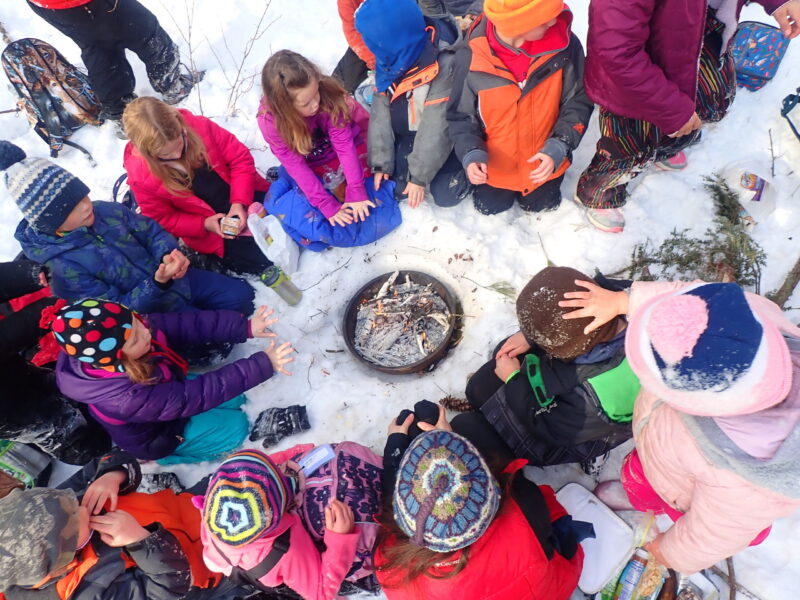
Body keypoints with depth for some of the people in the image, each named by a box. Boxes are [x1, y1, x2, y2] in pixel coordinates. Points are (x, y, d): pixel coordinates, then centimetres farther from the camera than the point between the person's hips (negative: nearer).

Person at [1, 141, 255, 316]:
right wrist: (157, 284, -37)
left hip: (175, 277, 6)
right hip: (151, 311, -5)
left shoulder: (107, 211, -8)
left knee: (241, 295, 1)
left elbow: (151, 231, 2)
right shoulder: (63, 270, -22)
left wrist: (170, 254, -22)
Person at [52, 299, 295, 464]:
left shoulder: (130, 329, -28)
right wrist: (263, 364, -44)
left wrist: (245, 327, -33)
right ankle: (165, 453, 9)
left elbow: (189, 324, -24)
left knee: (235, 399, 9)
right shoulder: (127, 398, -44)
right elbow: (198, 394, -43)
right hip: (155, 436, -6)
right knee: (235, 427, -5)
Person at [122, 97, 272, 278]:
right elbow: (163, 219, -5)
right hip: (212, 230, -3)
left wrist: (240, 201, -19)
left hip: (247, 196, 3)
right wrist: (204, 225, -20)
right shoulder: (141, 177, -18)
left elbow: (240, 157, -9)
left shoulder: (198, 126, -17)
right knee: (264, 259, -18)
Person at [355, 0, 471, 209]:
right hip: (407, 134, 5)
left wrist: (420, 175, -21)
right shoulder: (387, 62, -7)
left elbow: (437, 128, -25)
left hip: (441, 140, -5)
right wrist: (381, 164, -7)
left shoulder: (443, 65, -27)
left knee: (445, 195, -16)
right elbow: (380, 114, -5)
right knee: (397, 188, -7)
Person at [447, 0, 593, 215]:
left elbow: (578, 102, -12)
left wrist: (559, 147, -25)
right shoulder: (470, 57, -25)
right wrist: (471, 154, -28)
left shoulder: (565, 46, -23)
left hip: (544, 159, 1)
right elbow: (460, 115, -12)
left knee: (540, 205, 18)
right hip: (496, 161, 0)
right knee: (491, 207, 16)